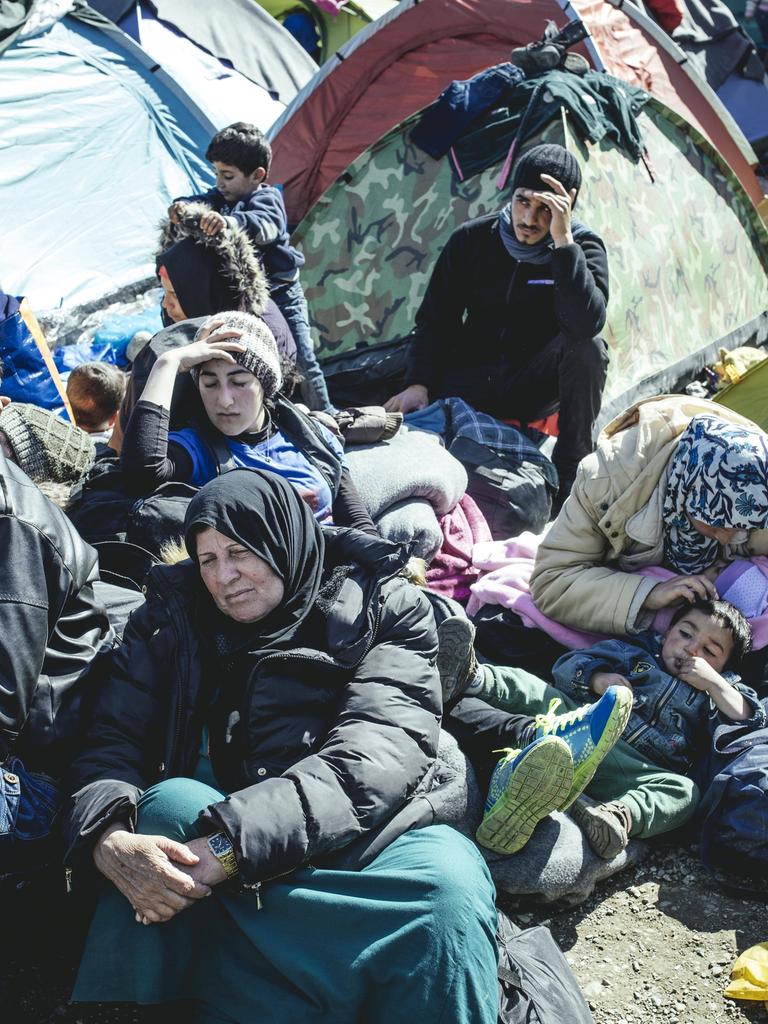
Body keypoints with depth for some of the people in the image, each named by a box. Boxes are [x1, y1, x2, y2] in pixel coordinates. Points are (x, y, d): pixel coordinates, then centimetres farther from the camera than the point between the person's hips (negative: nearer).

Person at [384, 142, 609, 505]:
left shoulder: (584, 248, -13)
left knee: (587, 346, -32)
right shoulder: (471, 240, -7)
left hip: (536, 383, -1)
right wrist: (419, 384, -14)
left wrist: (563, 241, -37)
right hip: (473, 380, 1)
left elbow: (587, 322, -35)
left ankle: (571, 477, -19)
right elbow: (434, 320, 0)